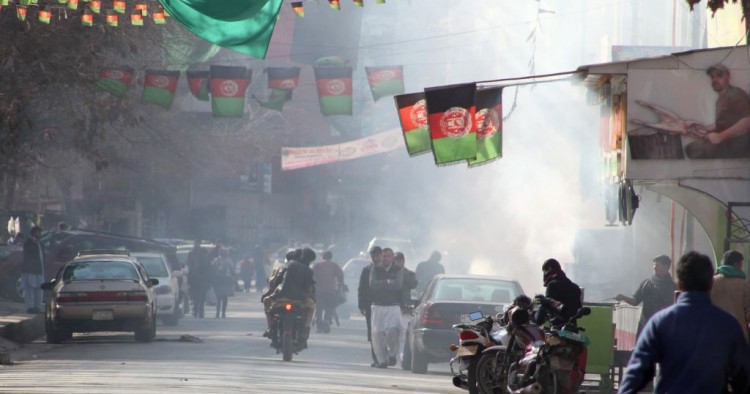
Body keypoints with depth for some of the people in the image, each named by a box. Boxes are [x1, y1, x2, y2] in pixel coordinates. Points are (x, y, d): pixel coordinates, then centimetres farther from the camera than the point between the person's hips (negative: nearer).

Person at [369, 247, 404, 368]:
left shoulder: (397, 271, 8)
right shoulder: (375, 270, 10)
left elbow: (398, 285, -10)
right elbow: (372, 284, -7)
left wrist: (381, 285, -7)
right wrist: (387, 282, -12)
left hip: (393, 307, -2)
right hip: (378, 306, 2)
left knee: (392, 332, -17)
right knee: (377, 333, -4)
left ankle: (393, 354, 6)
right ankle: (382, 360, 6)